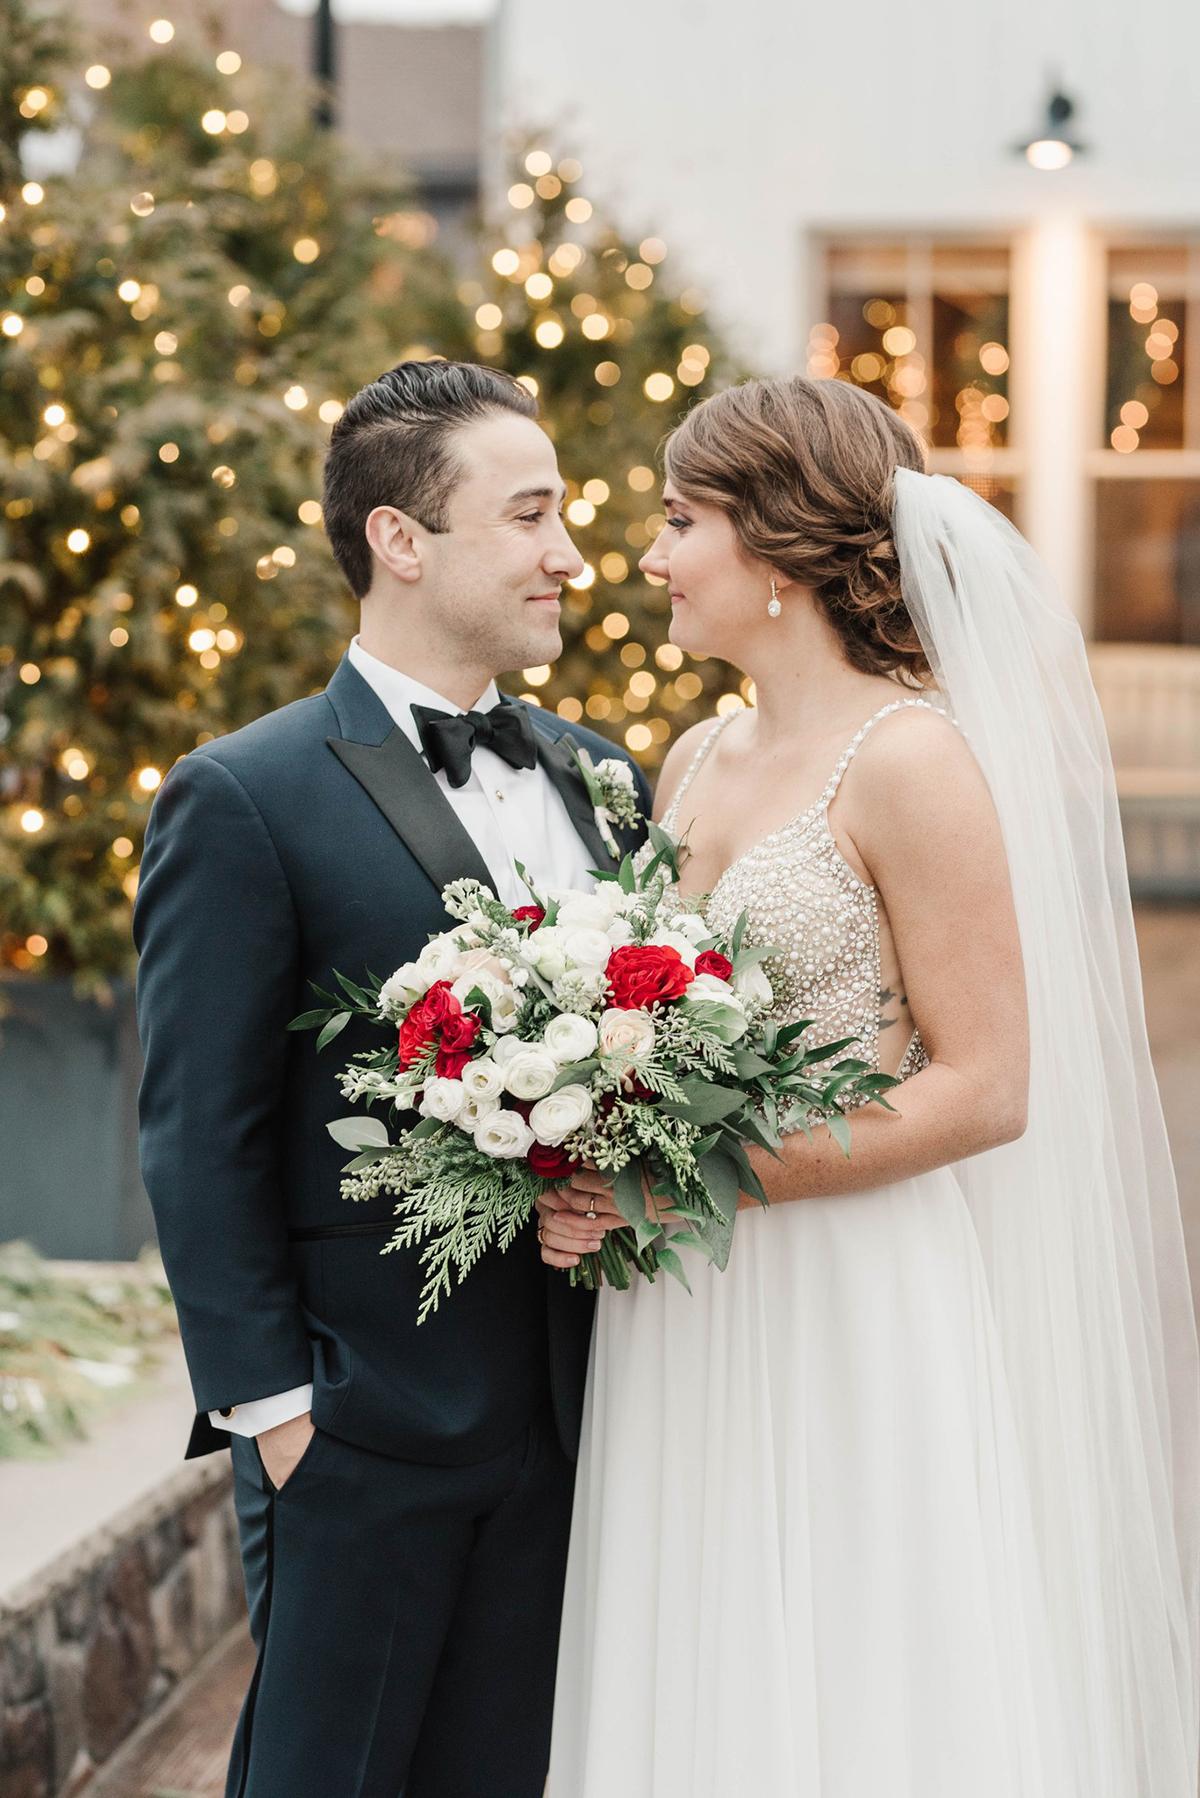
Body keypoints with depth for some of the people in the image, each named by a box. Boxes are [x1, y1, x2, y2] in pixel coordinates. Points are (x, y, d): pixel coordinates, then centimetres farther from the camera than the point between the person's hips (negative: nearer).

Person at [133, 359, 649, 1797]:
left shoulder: (596, 773, 10)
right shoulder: (242, 800, -9)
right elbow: (201, 1136, -10)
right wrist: (267, 1402, -11)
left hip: (572, 1406, 6)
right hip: (368, 1414, -5)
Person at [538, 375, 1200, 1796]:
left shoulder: (911, 759, -12)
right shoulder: (696, 763, 11)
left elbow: (985, 1089, -15)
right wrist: (595, 1175, 2)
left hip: (859, 1325, -7)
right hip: (682, 1335, 7)